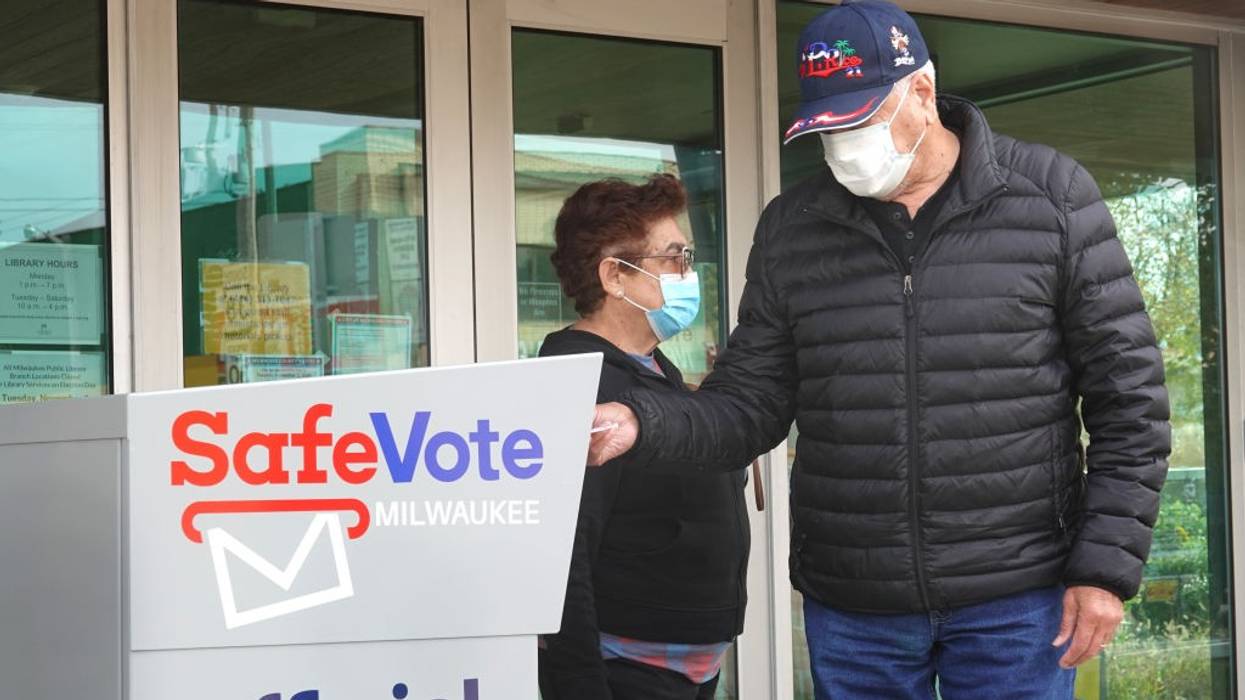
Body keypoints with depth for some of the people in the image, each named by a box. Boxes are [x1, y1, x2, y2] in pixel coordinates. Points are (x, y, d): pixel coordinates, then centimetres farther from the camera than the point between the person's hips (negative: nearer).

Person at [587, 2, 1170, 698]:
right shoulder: (791, 228, 5)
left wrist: (1106, 565, -9)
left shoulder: (1052, 197, -2)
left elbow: (1129, 396, -2)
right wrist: (641, 425, -13)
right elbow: (749, 406, 6)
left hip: (1014, 602, -3)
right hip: (849, 611, 3)